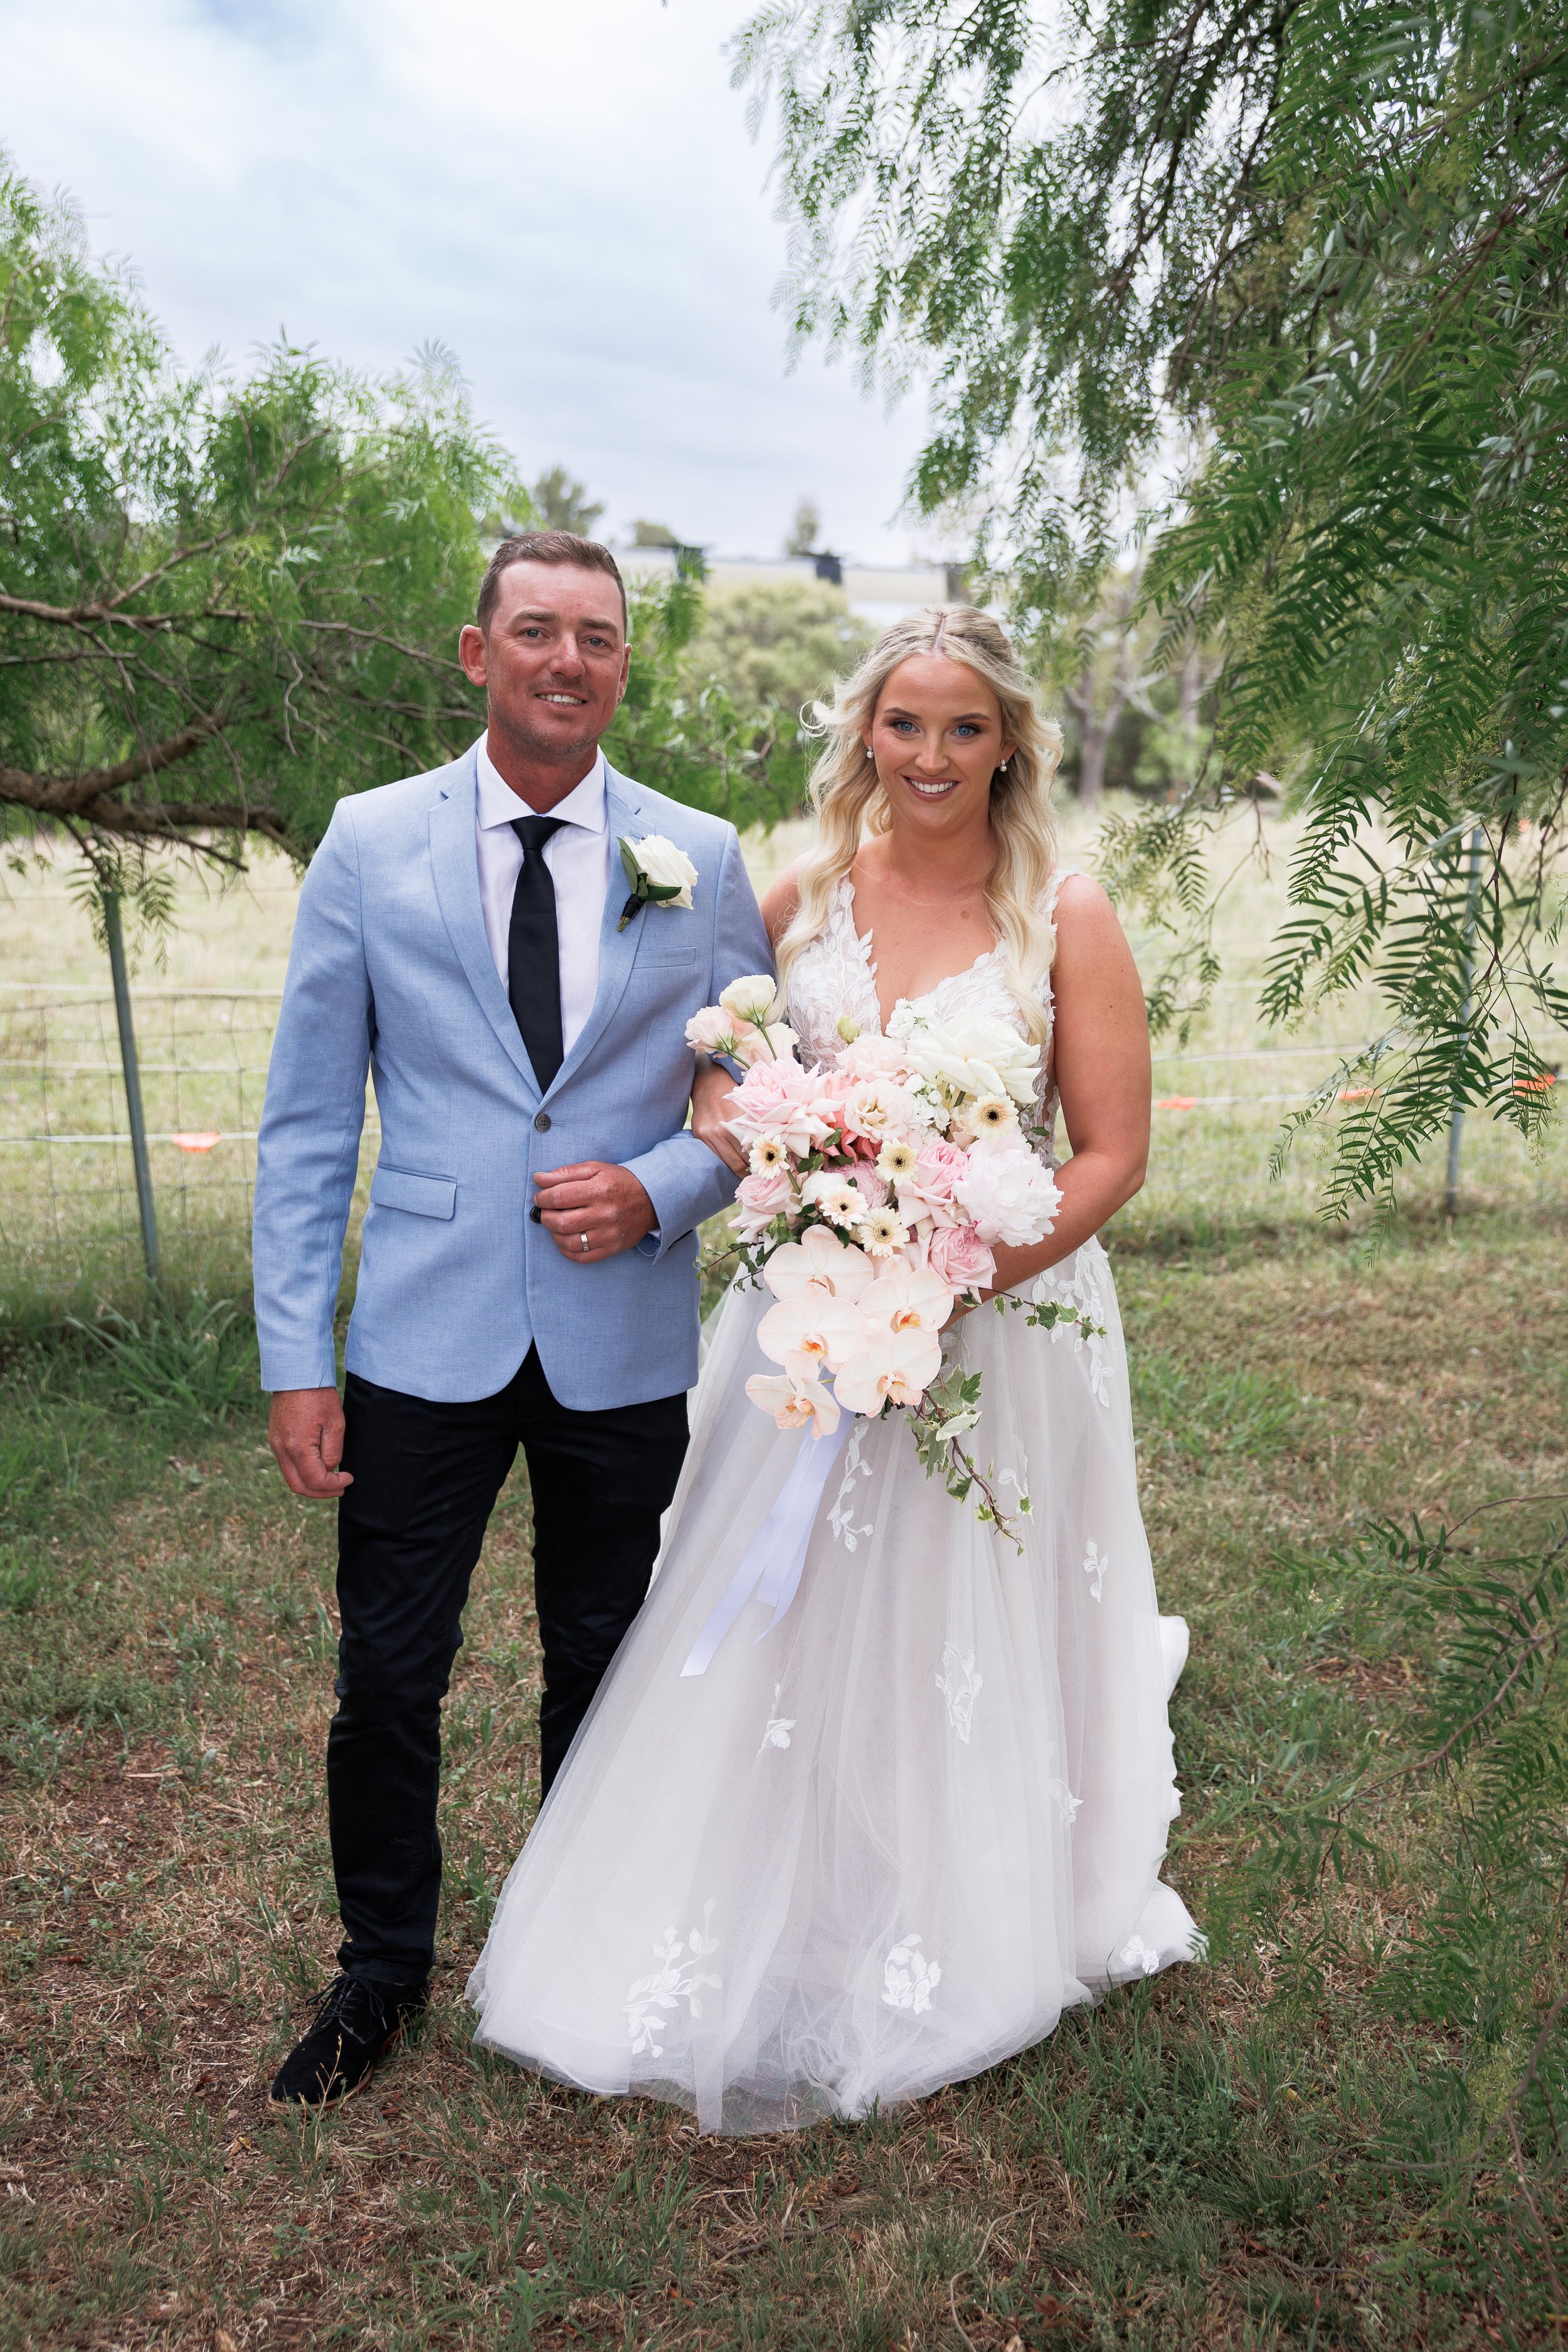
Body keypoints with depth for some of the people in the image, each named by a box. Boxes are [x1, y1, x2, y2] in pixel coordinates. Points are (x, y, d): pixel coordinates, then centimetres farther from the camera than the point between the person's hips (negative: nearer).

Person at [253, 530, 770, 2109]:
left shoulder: (700, 860, 1)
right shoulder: (370, 843, -1)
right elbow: (306, 1122, -1)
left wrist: (660, 1192, -14)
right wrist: (296, 1355, -5)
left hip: (625, 1350, 1)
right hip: (425, 1341, 0)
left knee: (601, 1673, 17)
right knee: (386, 1681, 8)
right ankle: (382, 1968, 35)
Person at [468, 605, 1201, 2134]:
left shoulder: (1068, 916, -7)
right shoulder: (805, 894, 2)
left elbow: (1113, 1152, -7)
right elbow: (711, 1057, 11)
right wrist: (735, 1127, -13)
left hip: (1001, 1314, -2)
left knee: (969, 1640, 11)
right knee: (784, 1626, 12)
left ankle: (955, 1955, 37)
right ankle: (773, 1940, 37)